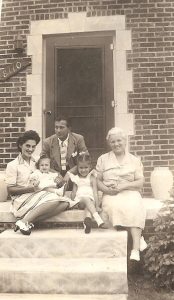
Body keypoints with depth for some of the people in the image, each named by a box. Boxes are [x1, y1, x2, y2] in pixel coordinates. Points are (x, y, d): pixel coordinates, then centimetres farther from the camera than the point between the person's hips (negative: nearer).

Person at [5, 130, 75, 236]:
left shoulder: (36, 163, 21)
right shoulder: (12, 165, 2)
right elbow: (10, 190, -3)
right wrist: (30, 188, -17)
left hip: (38, 195, 7)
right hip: (22, 199, -7)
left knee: (64, 203, -21)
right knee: (54, 200, -30)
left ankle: (29, 222, -27)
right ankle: (24, 221, -29)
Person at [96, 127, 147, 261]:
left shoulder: (135, 160, 13)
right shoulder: (103, 159, 14)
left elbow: (140, 182, 5)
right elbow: (98, 180, 10)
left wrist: (123, 186, -12)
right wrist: (107, 189, -12)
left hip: (130, 192, 0)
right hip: (111, 195, 0)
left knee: (135, 208, -34)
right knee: (114, 206, -35)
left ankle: (136, 249, -36)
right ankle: (139, 237, -26)